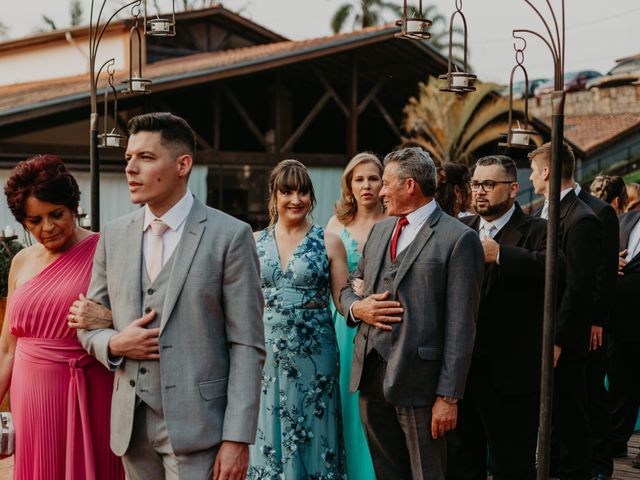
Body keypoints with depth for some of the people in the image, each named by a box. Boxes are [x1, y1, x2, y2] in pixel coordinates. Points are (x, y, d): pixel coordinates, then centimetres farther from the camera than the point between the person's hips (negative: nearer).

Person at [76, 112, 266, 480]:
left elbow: (247, 346, -7)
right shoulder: (114, 236, 9)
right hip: (132, 428, 5)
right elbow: (88, 324, 17)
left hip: (197, 429, -5)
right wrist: (114, 343, -7)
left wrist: (238, 439, -13)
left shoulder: (230, 236, -6)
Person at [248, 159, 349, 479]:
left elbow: (344, 302, 1)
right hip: (266, 353, 2)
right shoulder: (255, 242, 7)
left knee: (311, 436, 4)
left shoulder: (329, 242, 0)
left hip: (313, 355, -2)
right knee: (268, 437, 7)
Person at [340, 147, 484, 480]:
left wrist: (449, 396, -14)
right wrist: (357, 308, 0)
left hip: (418, 380, -6)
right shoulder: (379, 231, 16)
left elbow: (460, 326, -11)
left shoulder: (459, 239, -7)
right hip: (370, 375, 7)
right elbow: (348, 288, 25)